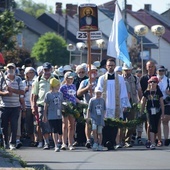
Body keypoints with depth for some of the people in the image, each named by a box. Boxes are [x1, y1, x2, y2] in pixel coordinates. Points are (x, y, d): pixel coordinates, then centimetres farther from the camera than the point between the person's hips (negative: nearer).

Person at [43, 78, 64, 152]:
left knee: (59, 131, 5)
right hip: (52, 116, -4)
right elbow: (46, 106, 1)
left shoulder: (60, 94, 11)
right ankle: (56, 146, -7)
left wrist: (63, 114, 13)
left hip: (59, 115, 4)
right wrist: (45, 116, 0)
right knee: (54, 131, -7)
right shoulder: (48, 94, -2)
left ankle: (57, 144, 20)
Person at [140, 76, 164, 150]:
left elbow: (162, 103, 6)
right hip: (150, 111, -2)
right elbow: (143, 102, 9)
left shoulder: (158, 92, 3)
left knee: (155, 127, 7)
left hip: (157, 111, 2)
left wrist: (162, 113, 4)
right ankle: (152, 144, -14)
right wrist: (142, 111, 10)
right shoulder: (147, 92, 1)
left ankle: (152, 142, 22)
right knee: (152, 126, -10)